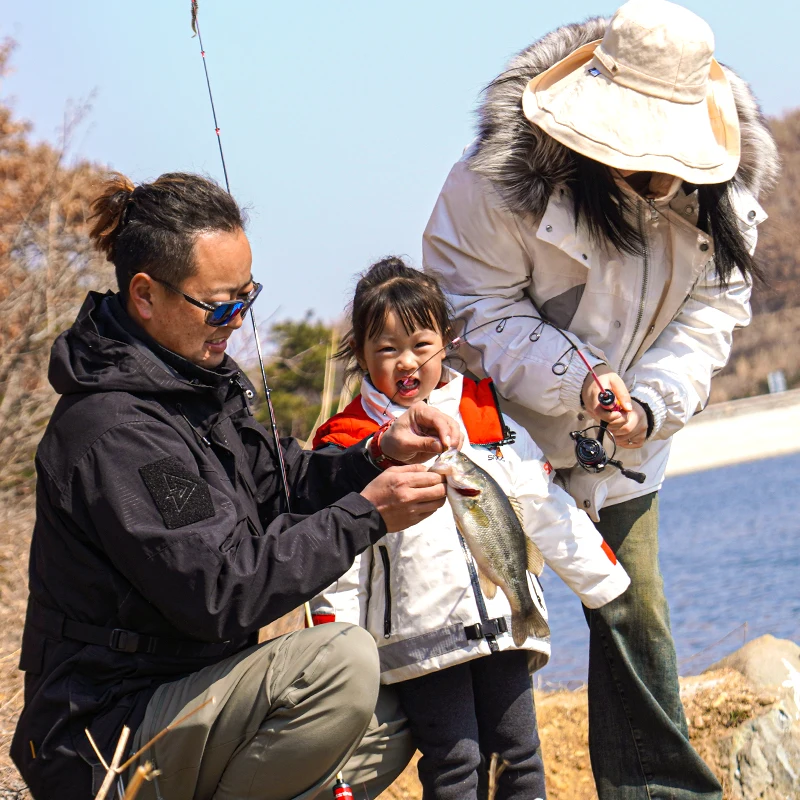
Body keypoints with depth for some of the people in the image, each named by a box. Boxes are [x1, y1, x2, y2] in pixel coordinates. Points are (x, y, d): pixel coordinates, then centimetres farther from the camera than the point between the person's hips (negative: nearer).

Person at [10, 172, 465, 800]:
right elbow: (221, 591, -27)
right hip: (105, 741, -11)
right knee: (341, 660, -29)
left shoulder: (193, 383, 10)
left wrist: (377, 455, -3)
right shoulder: (114, 431, -22)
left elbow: (278, 483, 15)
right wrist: (365, 515, -22)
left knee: (393, 722, 18)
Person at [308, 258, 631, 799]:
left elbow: (545, 509, 15)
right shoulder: (348, 445, 1)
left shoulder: (487, 416, 9)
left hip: (505, 626, 3)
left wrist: (607, 582, 15)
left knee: (520, 755, 7)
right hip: (421, 642, -3)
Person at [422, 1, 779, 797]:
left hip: (621, 437, 4)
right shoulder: (506, 172, -25)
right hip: (503, 424, -4)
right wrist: (574, 378, -31)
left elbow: (709, 313, -6)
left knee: (634, 610, 8)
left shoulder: (720, 190, -11)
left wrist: (648, 403, -22)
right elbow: (476, 309, -20)